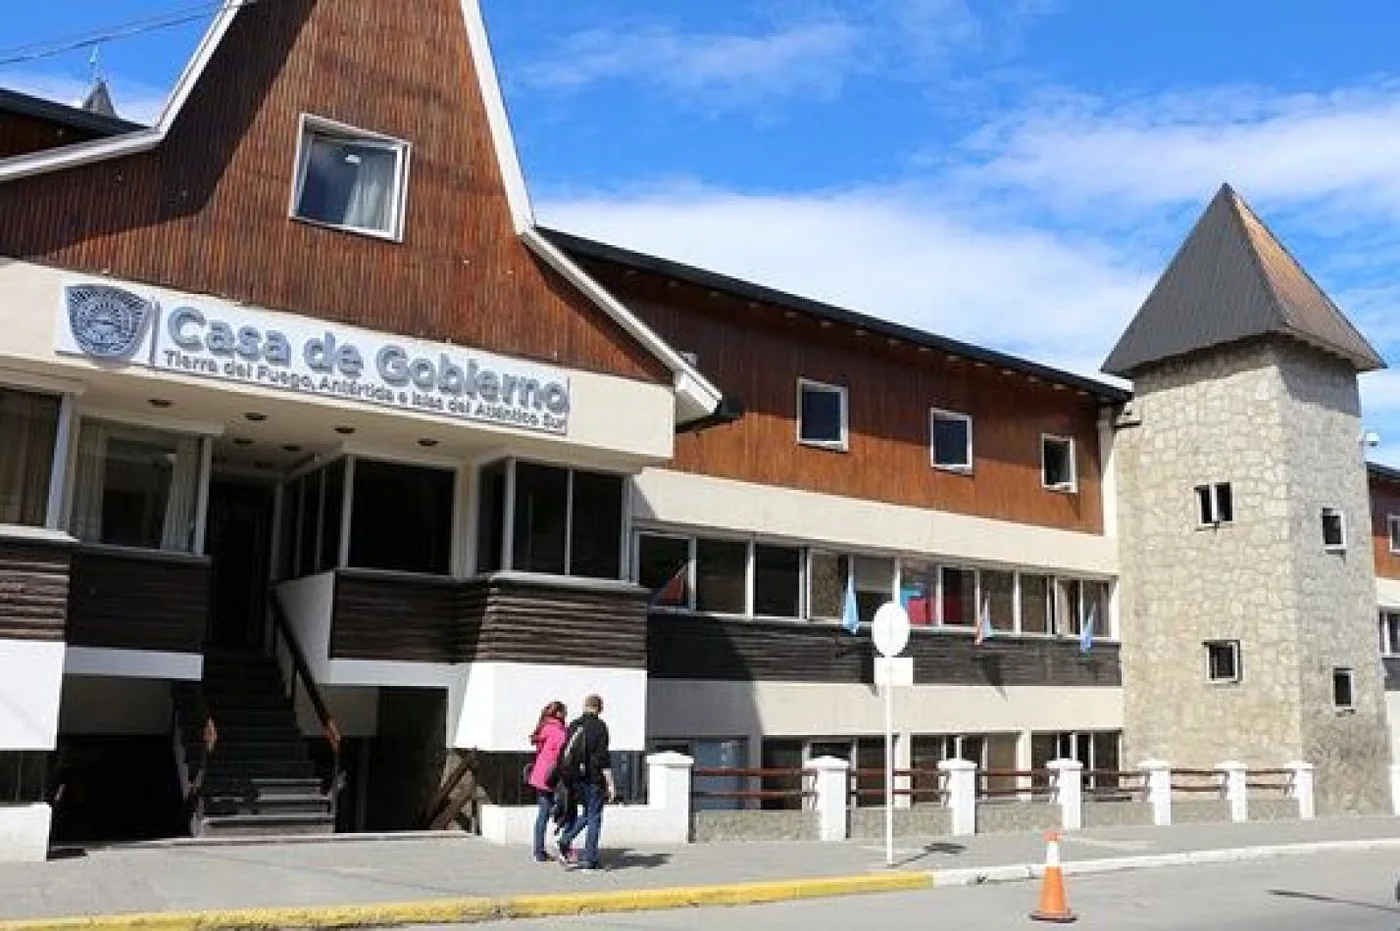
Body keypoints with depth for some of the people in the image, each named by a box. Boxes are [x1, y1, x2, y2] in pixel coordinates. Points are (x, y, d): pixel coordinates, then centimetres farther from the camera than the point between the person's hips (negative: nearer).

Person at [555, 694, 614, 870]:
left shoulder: (573, 726, 9)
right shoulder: (599, 726, -10)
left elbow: (565, 755, 13)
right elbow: (603, 757, -14)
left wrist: (568, 780, 21)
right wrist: (610, 784, -12)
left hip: (575, 779, 6)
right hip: (594, 779, -6)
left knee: (587, 814, 21)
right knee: (594, 817, 4)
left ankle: (566, 839, 4)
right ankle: (589, 859, 4)